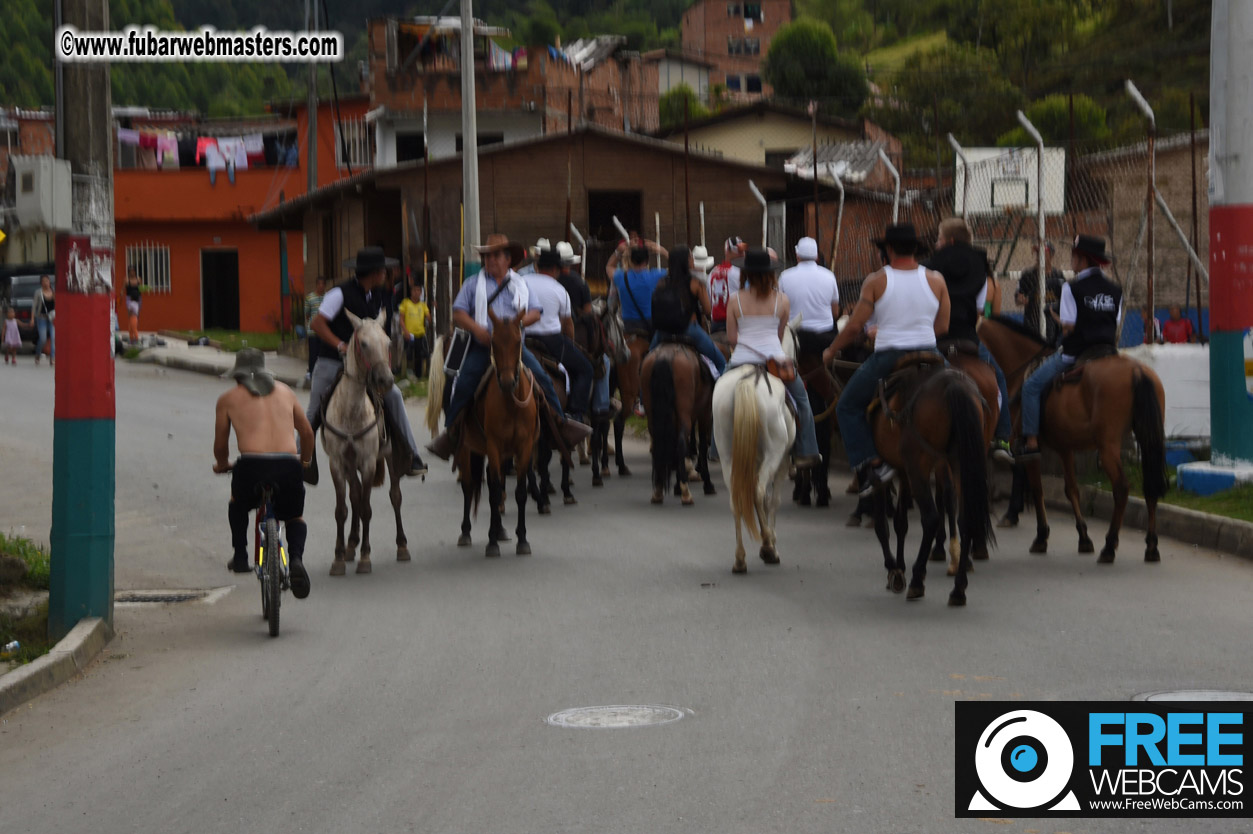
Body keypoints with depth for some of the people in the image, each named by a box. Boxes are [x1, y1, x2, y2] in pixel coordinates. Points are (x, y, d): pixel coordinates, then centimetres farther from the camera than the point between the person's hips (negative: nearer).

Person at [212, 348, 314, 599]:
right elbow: (307, 432, 27)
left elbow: (220, 444, 20)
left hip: (251, 465, -1)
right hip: (288, 465, 1)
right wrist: (305, 461, 46)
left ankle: (240, 557, 29)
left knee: (238, 503, 33)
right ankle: (296, 559, -3)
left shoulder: (228, 399, 15)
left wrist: (221, 464, 42)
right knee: (294, 517, 25)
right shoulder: (284, 392, 22)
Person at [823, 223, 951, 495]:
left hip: (887, 359, -3)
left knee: (848, 407, 15)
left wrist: (830, 351, 12)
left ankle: (870, 464, 0)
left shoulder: (876, 281, -4)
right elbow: (943, 327, 6)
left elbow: (854, 326, -4)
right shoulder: (936, 280, 3)